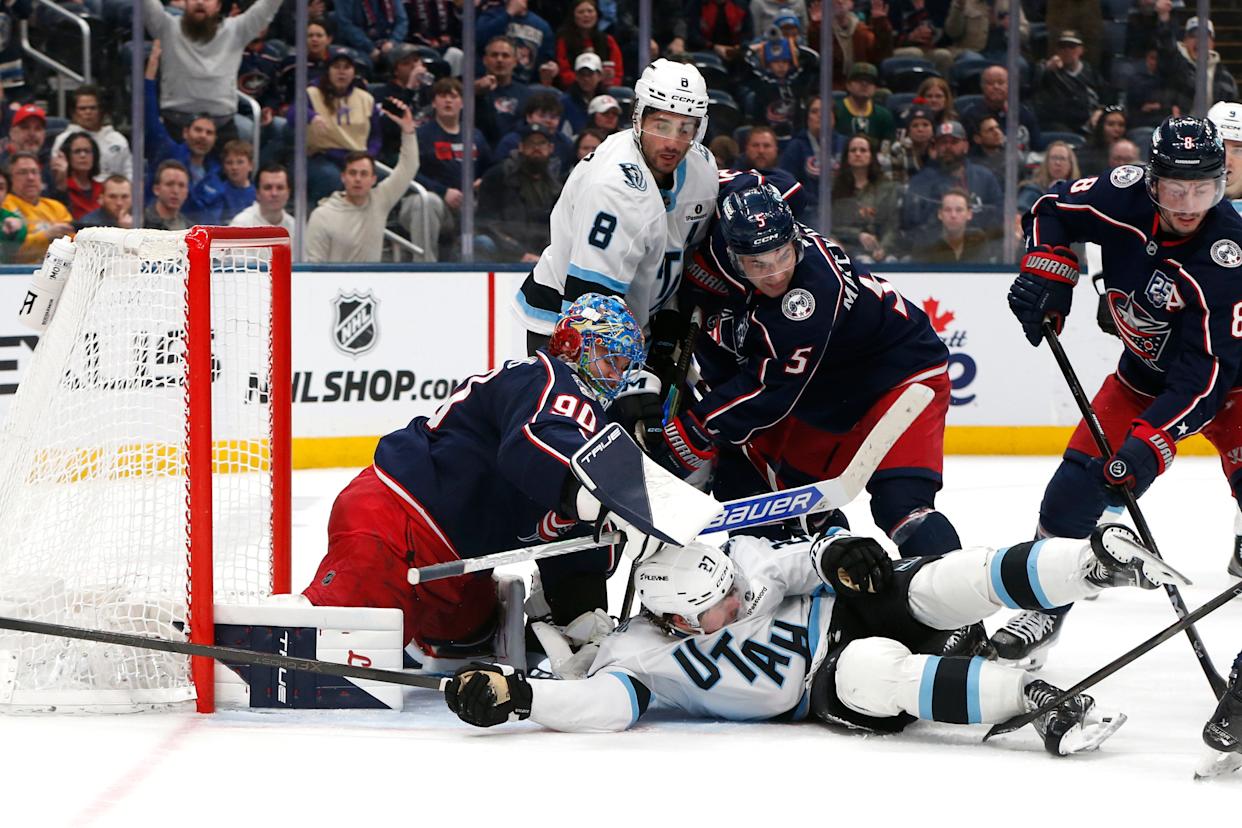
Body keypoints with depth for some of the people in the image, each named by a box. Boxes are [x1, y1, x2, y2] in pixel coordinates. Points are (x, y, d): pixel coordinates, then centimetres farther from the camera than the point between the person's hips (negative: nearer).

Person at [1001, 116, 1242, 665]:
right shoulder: (1124, 196, -21)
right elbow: (1054, 208, 1)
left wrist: (1151, 443, -43)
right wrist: (1045, 270, -14)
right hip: (1145, 371, 4)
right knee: (1079, 480, -3)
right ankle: (1044, 603, 14)